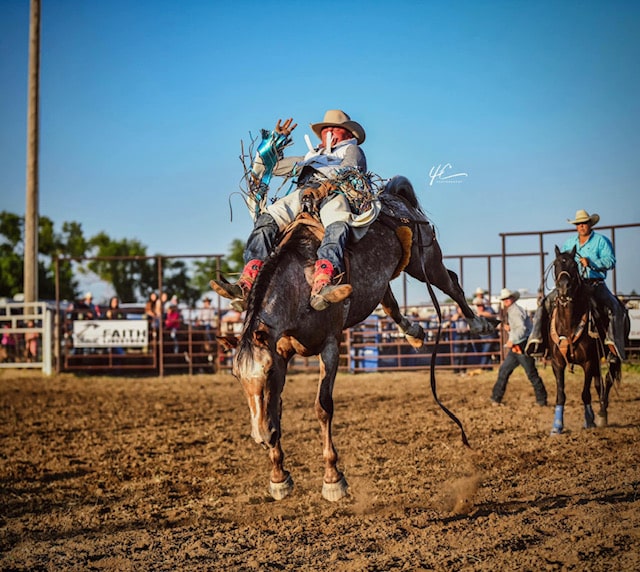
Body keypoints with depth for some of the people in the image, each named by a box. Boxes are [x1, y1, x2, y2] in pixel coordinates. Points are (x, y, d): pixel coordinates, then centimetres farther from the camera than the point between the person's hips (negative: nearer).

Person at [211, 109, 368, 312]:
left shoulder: (352, 150, 31)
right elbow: (272, 165, 43)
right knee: (266, 220, -25)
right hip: (302, 194, 5)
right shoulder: (311, 157, 44)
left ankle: (321, 287, -67)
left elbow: (348, 173, 6)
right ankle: (245, 286, -43)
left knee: (338, 225, -41)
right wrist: (278, 138, 30)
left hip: (334, 192, -4)